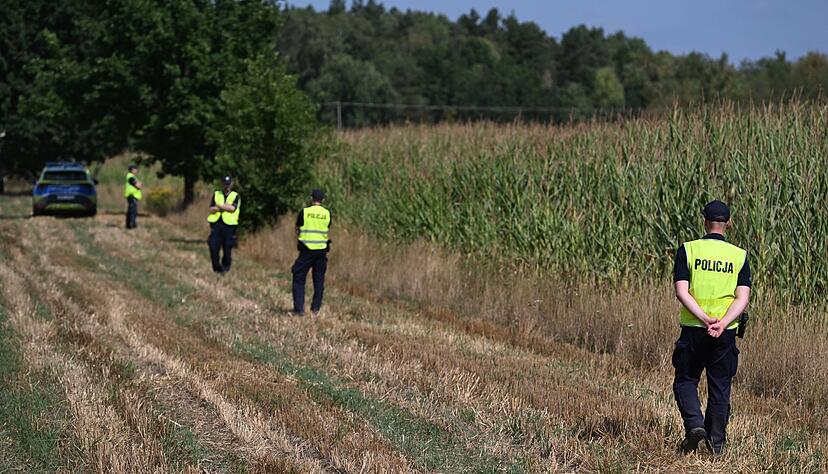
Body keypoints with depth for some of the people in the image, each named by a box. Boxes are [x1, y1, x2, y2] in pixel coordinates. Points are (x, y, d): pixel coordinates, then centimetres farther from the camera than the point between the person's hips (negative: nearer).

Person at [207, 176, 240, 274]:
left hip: (229, 226, -2)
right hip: (216, 225, 2)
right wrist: (226, 207, -8)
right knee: (213, 249, -6)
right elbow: (212, 209, 3)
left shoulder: (235, 196, 8)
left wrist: (219, 206, -4)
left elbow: (232, 208, -10)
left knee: (227, 249, 0)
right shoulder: (216, 194, 15)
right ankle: (217, 269, 6)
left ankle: (225, 269, 16)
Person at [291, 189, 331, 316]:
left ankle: (299, 308, -3)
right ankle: (316, 308, 17)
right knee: (319, 279, 14)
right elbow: (327, 230, 10)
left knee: (299, 279, 4)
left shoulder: (304, 212, -7)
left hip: (306, 249, -3)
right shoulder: (327, 214, 0)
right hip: (322, 249, 3)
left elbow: (297, 230, 2)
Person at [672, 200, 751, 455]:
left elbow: (682, 292, -11)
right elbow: (743, 298, -7)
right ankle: (716, 441, 13)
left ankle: (694, 424, -10)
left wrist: (706, 319, -17)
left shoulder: (688, 250, -2)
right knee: (720, 386, 11)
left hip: (693, 329, -2)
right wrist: (722, 323, -15)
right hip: (726, 333, 2)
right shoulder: (739, 256, 3)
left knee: (685, 380, 12)